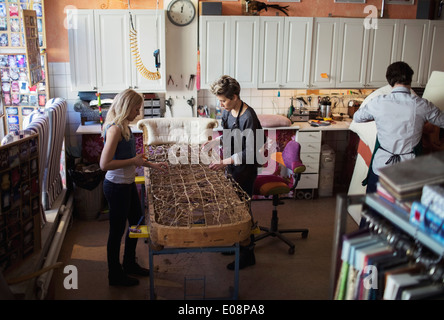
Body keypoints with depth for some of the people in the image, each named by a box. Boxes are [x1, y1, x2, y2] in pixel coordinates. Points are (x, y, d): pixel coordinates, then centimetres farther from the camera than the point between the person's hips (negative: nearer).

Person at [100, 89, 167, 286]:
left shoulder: (124, 127, 7)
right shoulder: (114, 129, -22)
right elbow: (105, 164, -29)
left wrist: (152, 165, 12)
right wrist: (133, 161, -21)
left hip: (128, 184, 10)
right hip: (116, 186, -10)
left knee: (137, 222, 21)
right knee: (117, 230, 6)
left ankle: (130, 264, 41)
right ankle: (115, 275, 25)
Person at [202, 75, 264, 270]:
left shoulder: (248, 117, -24)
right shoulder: (227, 112, 3)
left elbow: (250, 151, -24)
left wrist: (226, 162, -29)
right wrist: (213, 143, 3)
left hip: (244, 171, -8)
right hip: (231, 168, 9)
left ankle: (248, 254, 14)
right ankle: (239, 241, 35)